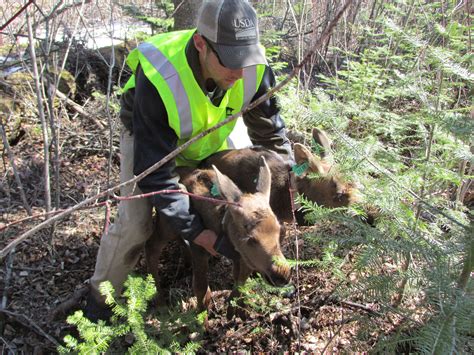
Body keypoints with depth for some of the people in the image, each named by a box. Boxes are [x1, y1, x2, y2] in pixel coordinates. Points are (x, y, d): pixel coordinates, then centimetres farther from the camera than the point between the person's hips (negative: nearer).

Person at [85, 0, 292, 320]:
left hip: (210, 136, 5)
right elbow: (155, 173, -37)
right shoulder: (158, 81, -44)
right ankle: (101, 298, 14)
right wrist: (194, 231, -35)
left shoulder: (255, 69, -30)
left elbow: (270, 132, -10)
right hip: (148, 138, -4)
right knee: (134, 225, -12)